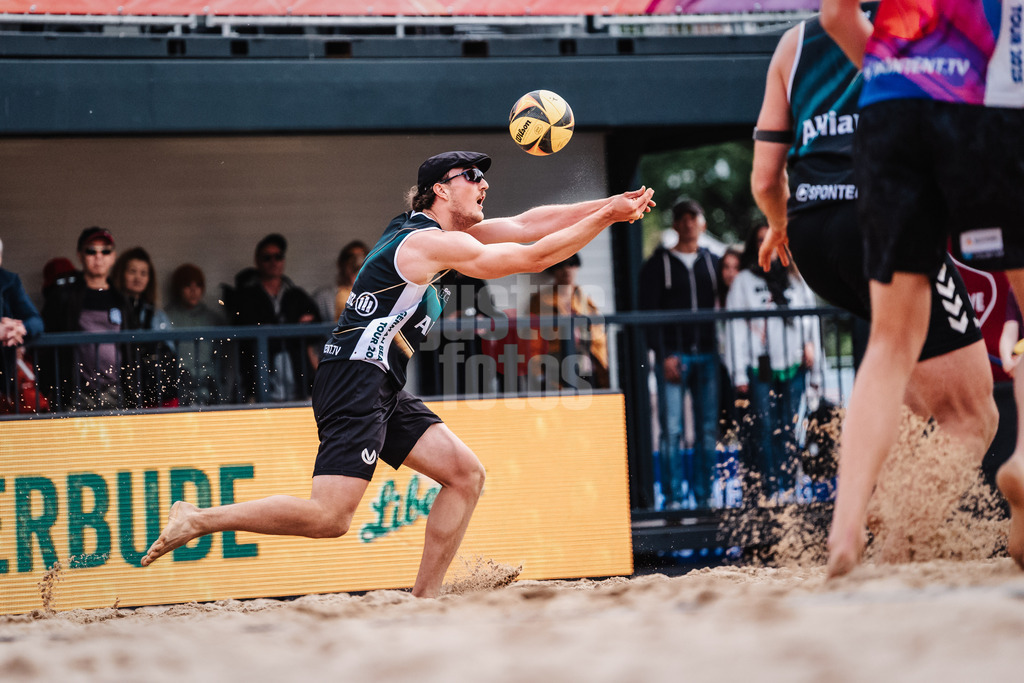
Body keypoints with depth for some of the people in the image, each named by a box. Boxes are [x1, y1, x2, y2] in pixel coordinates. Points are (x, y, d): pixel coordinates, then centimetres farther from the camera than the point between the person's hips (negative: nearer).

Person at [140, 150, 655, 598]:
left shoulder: (434, 232, 17)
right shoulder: (432, 243, -11)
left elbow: (525, 226, 19)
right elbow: (534, 257, -10)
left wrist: (608, 205, 13)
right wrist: (605, 217, -2)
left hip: (382, 393, 11)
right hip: (356, 380, -11)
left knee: (466, 475, 7)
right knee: (329, 517, -18)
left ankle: (423, 601, 6)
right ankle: (198, 520, -10)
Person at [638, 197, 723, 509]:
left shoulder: (713, 263, 16)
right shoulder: (658, 264, 5)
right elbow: (648, 313, -1)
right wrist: (663, 355, -11)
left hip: (706, 355, 3)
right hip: (673, 356, -3)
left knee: (708, 430, 2)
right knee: (671, 429, -8)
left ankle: (704, 496, 6)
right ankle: (673, 498, -7)